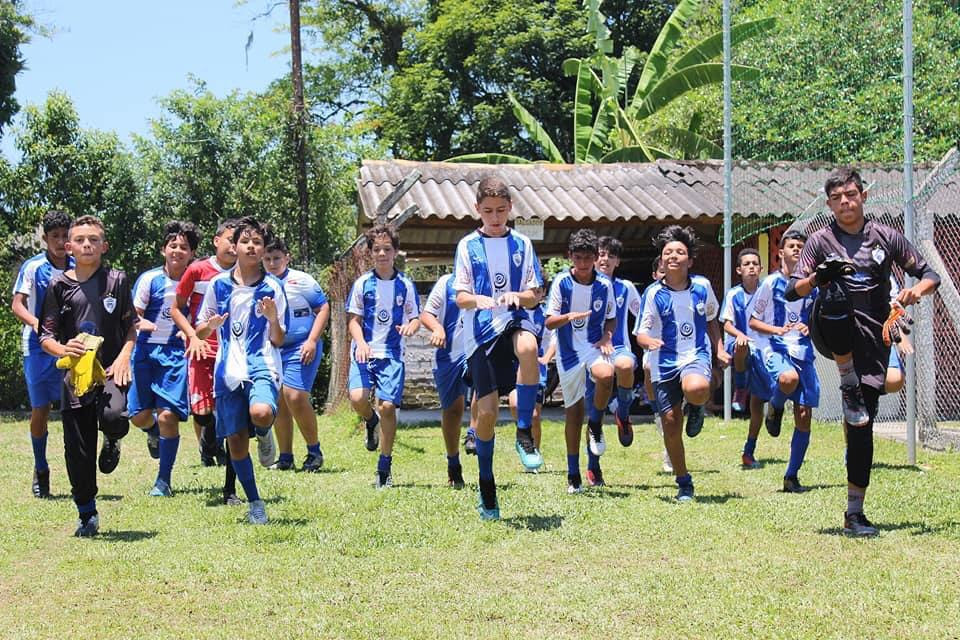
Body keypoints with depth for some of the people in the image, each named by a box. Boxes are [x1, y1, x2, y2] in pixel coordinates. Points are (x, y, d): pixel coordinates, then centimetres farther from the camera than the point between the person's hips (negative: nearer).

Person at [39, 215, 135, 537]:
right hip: (74, 374, 2)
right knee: (78, 451, 3)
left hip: (110, 369, -2)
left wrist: (124, 356, -9)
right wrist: (63, 349, -16)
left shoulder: (116, 280, 4)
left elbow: (131, 327, 8)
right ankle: (87, 515, 22)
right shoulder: (59, 286, 5)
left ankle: (112, 441, 7)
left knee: (113, 416, -32)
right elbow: (46, 335, 6)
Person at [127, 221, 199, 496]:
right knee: (139, 416, -1)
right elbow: (133, 314, 0)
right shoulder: (150, 279, 0)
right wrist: (141, 322, -22)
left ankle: (164, 480, 1)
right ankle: (155, 432, 39)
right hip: (147, 350, 1)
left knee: (168, 415, -11)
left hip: (177, 352, -1)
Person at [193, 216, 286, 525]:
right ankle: (254, 503, 19)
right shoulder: (218, 284, 6)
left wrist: (273, 318, -17)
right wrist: (208, 327, -10)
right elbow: (201, 330, 13)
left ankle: (265, 435, 6)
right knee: (235, 440, 2)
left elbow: (278, 341, 3)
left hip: (262, 366, -2)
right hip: (228, 369, 2)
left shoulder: (273, 287, 2)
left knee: (261, 413, -32)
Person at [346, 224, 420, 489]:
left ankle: (384, 466, 6)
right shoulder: (362, 283, 4)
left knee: (387, 406, -9)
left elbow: (415, 317, 11)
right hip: (364, 352, 0)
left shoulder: (405, 285, 5)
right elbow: (353, 319, 6)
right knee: (357, 398, -21)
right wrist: (360, 343, -12)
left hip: (392, 355, 0)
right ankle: (371, 421, 18)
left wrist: (410, 327, -13)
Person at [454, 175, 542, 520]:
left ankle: (525, 434, -26)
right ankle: (486, 484, 16)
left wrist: (518, 296, -15)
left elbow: (534, 296, 8)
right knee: (487, 409, -5)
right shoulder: (468, 245, 5)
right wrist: (479, 300, -20)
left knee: (528, 346, -37)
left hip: (514, 321, 0)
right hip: (480, 331, 0)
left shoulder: (522, 244, 8)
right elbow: (460, 297, 2)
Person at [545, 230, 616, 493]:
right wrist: (569, 317, -26)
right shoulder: (561, 282, -5)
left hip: (594, 346, 0)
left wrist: (607, 335, -8)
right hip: (569, 352, 0)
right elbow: (549, 322, -7)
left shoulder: (605, 284, -1)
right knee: (573, 411, 5)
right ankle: (573, 474, 17)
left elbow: (611, 318, 12)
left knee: (606, 375, -35)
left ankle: (595, 425, -8)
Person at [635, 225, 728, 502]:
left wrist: (719, 349, 8)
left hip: (696, 356, -1)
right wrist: (649, 341, -26)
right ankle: (683, 482, 18)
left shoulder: (702, 286, 1)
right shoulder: (654, 293, -3)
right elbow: (641, 333, -3)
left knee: (696, 389, -36)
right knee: (670, 422, 0)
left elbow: (711, 320, 18)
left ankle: (696, 407, 4)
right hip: (665, 362, 1)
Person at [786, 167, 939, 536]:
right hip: (832, 334, -1)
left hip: (871, 339, 1)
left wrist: (916, 291, -10)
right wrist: (817, 277, -21)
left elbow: (930, 275, 13)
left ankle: (854, 513, 2)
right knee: (836, 293, -35)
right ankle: (850, 389, -24)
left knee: (863, 423, -7)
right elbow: (791, 291, 1)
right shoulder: (821, 241, 7)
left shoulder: (886, 237, 10)